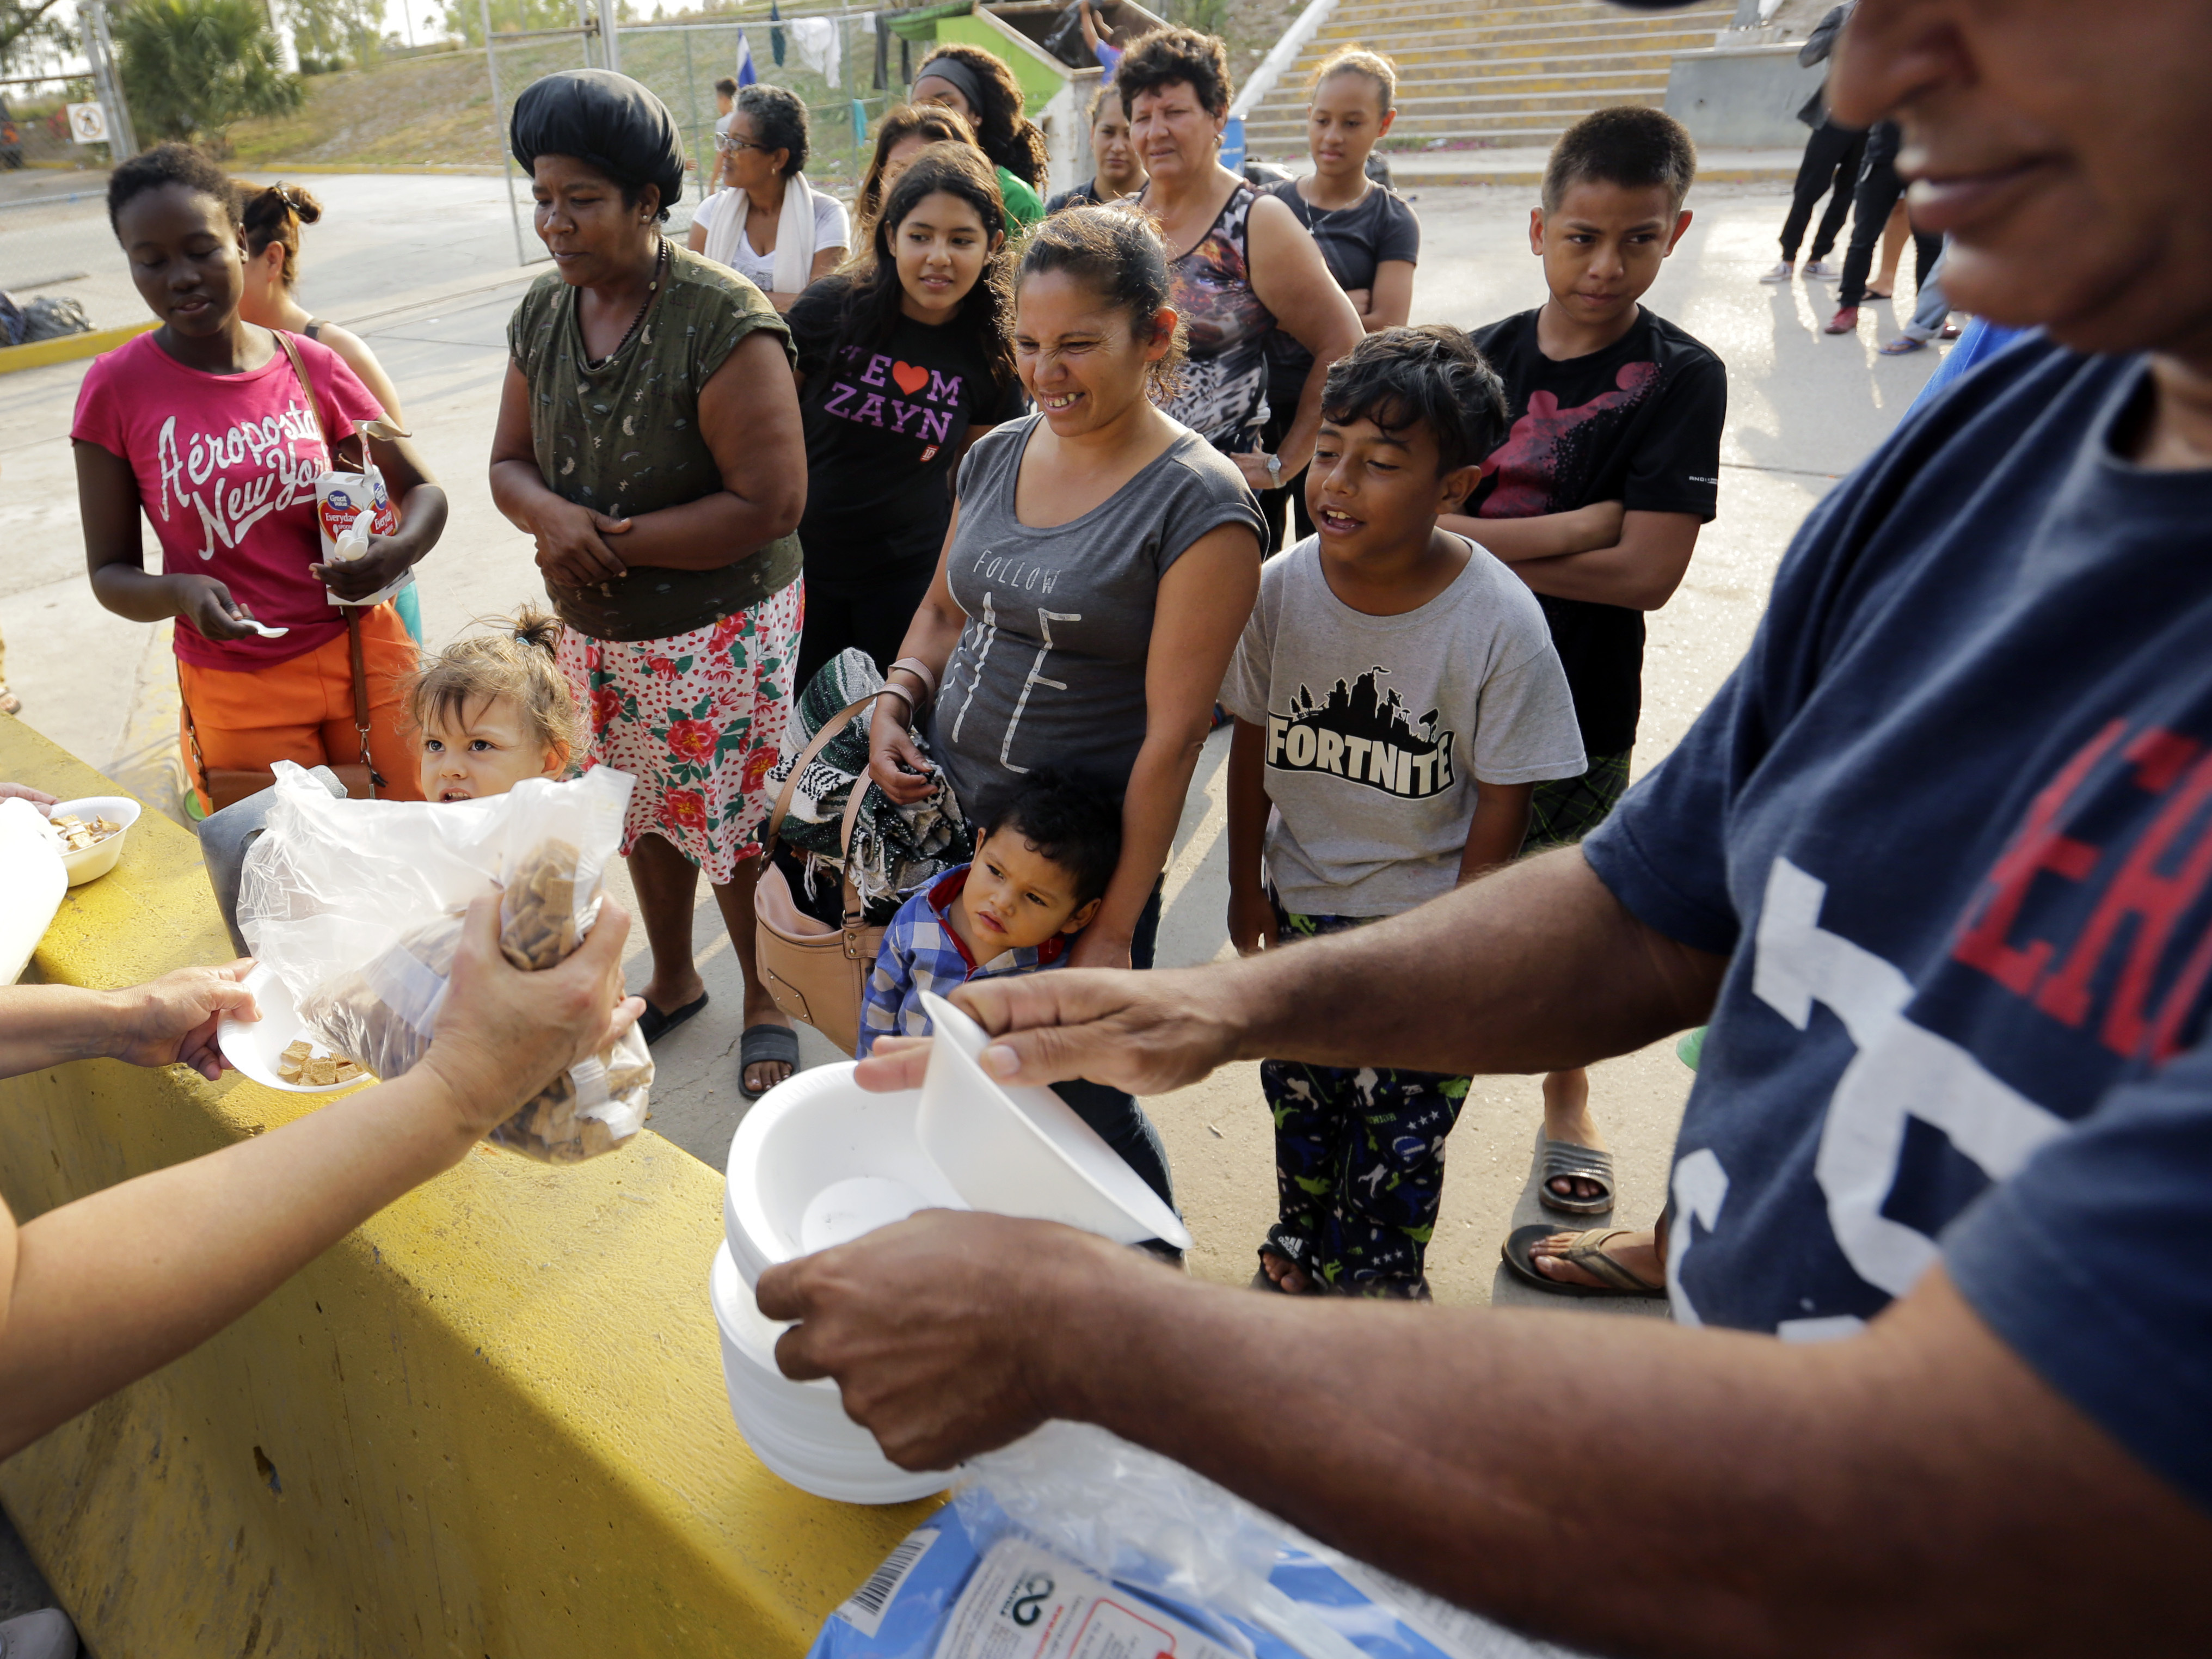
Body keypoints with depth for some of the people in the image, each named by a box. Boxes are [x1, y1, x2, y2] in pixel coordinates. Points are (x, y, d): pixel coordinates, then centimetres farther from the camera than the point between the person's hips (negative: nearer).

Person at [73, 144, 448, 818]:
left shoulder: (313, 366, 1)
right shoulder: (117, 389, -3)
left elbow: (423, 492, 7)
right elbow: (111, 573, 0)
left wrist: (399, 550, -15)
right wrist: (180, 593, -22)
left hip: (366, 657, 2)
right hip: (238, 695, -1)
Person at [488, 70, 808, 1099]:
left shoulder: (724, 322, -20)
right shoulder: (543, 312, 2)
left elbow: (770, 503, -24)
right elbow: (511, 461, 9)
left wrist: (617, 539, -19)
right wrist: (552, 515, -16)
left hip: (720, 629, -6)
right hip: (596, 630, 7)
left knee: (737, 829, 5)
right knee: (643, 817, 20)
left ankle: (766, 998, 30)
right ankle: (673, 981, 42)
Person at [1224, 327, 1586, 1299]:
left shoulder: (1500, 624, -23)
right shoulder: (1280, 589, -14)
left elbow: (1502, 800, -13)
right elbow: (1253, 745, -2)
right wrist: (1246, 888, 4)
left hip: (1425, 920, -3)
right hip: (1300, 900, 3)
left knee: (1401, 1131, 11)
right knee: (1298, 1096, 21)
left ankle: (1380, 1274, 39)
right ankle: (1302, 1238, 49)